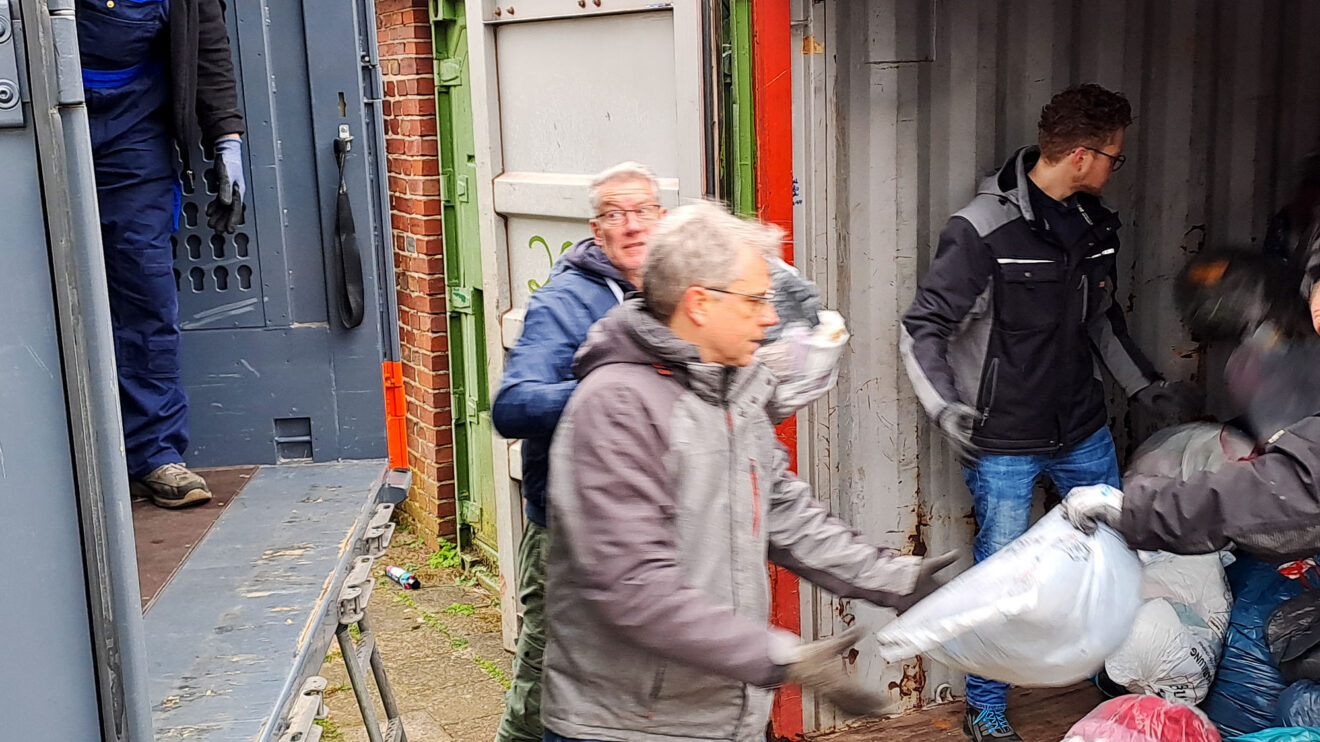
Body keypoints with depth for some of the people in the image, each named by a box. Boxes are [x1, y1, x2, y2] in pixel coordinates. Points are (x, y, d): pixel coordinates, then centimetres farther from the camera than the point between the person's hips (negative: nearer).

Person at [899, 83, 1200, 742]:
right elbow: (922, 330, -16)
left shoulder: (1094, 223, 5)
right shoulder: (983, 232, -18)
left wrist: (1149, 388, 17)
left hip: (1084, 433, 7)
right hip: (1004, 442, -7)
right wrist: (947, 409, -28)